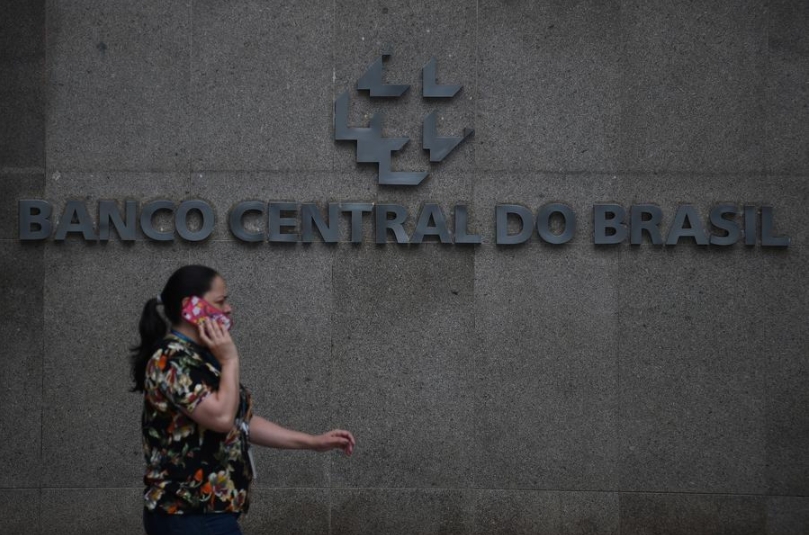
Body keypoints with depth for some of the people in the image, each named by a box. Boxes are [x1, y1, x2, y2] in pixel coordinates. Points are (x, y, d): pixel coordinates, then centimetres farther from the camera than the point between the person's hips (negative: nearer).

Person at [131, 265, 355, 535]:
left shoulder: (200, 358, 16)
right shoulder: (171, 360, -15)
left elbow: (242, 422, 19)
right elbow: (222, 417, -25)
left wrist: (314, 442, 15)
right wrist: (230, 360, -13)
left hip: (201, 512, 10)